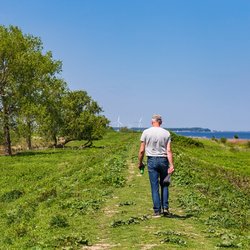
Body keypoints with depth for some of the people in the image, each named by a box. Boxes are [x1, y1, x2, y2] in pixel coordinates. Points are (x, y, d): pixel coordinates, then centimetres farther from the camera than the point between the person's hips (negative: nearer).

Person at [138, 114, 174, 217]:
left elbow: (141, 151, -2)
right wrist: (171, 165, -7)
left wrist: (140, 162, 11)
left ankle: (157, 211, 3)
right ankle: (165, 208, 8)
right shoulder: (166, 133, 1)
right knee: (164, 185, 15)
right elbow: (169, 151, -6)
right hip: (163, 160, 1)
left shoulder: (146, 132, -1)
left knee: (155, 186, 2)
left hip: (152, 160, -1)